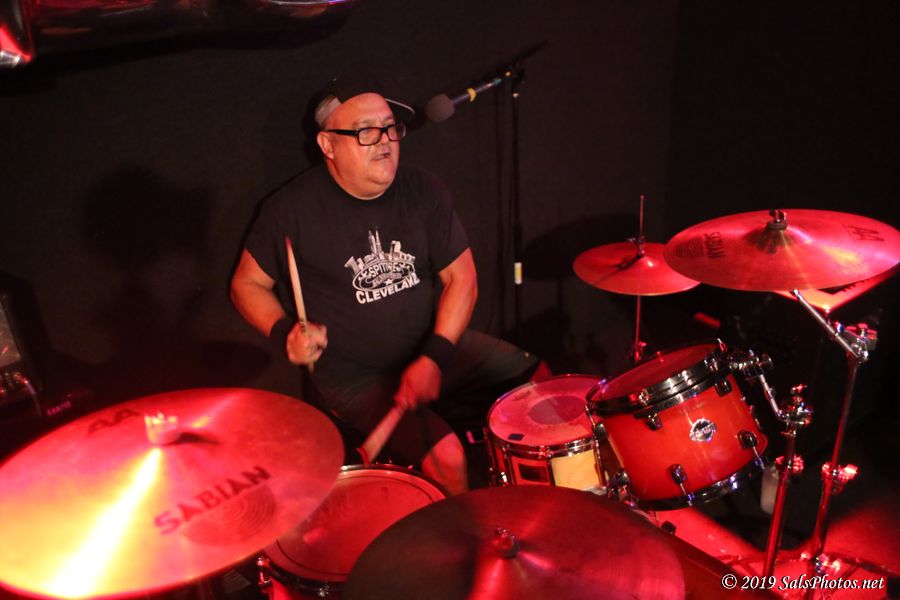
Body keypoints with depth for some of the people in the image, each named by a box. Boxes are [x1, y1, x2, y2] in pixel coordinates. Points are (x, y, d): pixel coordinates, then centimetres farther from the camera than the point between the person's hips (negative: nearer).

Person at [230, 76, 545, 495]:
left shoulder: (423, 191, -2)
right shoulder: (292, 209, -12)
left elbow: (461, 278, -2)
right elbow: (247, 283, 0)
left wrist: (434, 356, -14)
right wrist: (284, 333, -19)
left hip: (437, 343, 5)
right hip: (353, 373, -4)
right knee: (444, 457, -24)